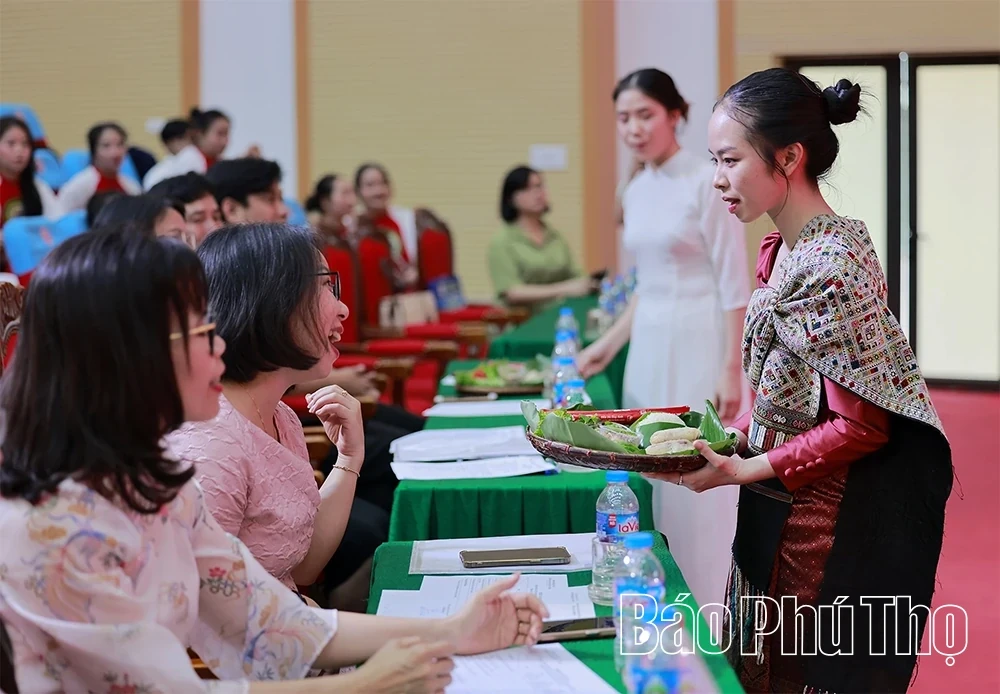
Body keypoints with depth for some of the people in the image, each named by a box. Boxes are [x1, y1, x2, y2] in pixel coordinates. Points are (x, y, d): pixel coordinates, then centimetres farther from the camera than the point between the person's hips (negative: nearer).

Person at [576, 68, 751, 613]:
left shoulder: (706, 184, -11)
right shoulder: (636, 192, 11)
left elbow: (734, 284, -12)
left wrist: (732, 370, -16)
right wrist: (609, 343, 19)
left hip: (698, 347, -7)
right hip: (649, 348, 8)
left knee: (697, 485, -4)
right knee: (651, 483, 9)